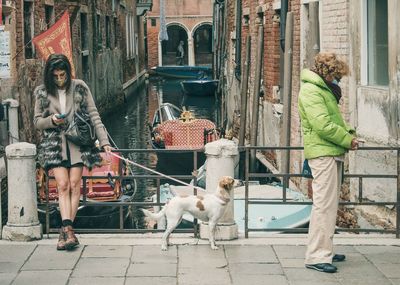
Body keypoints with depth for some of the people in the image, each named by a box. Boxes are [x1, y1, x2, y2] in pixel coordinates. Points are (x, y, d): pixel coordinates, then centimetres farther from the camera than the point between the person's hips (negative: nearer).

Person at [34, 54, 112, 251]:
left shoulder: (80, 88, 3)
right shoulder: (43, 93, 6)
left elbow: (93, 115, 3)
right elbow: (37, 121, 11)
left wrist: (104, 141, -4)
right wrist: (52, 120, -12)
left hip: (77, 143, 0)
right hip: (54, 144, 0)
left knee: (74, 186, -6)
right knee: (63, 185, -13)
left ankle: (65, 231, -1)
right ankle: (68, 229, -22)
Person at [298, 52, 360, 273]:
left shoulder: (324, 90, 20)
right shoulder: (311, 91, -13)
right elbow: (322, 125, -21)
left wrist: (347, 133, 5)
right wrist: (347, 140, -11)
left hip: (332, 153, 11)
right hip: (323, 153, -11)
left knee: (330, 204, 16)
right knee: (324, 204, -11)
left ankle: (324, 250, 25)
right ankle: (316, 256, -9)